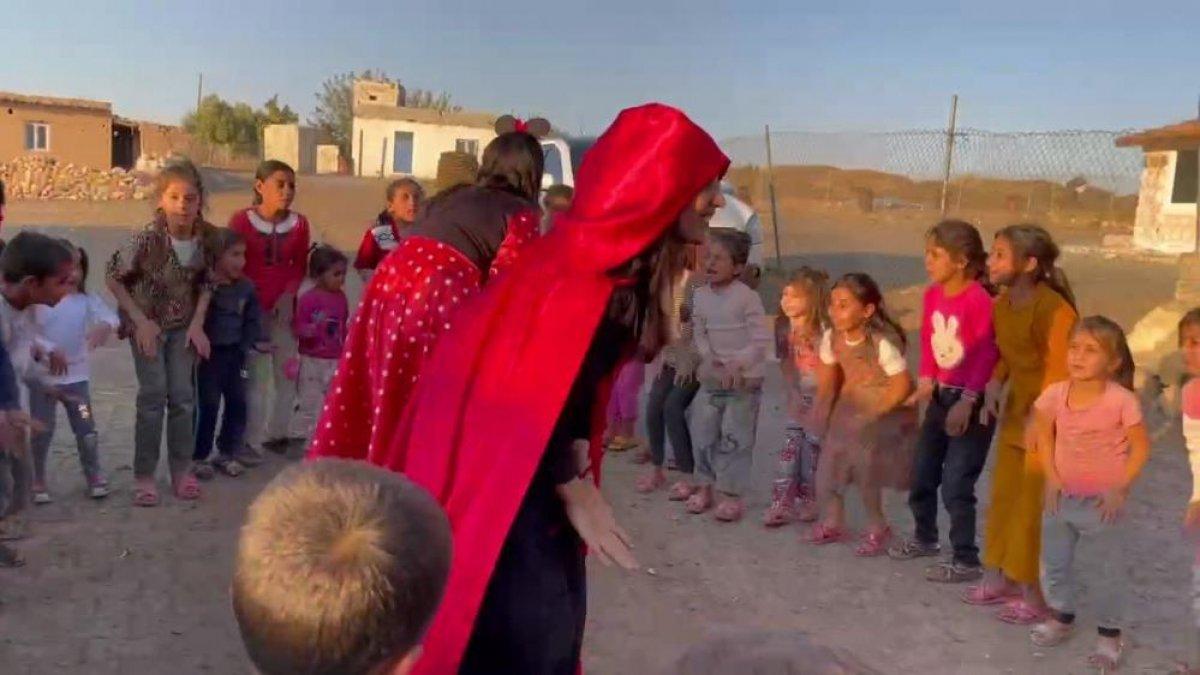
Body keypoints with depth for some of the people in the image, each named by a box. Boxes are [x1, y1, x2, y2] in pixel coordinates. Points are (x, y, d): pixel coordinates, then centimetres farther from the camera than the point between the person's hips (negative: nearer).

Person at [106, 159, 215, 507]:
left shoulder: (207, 235, -14)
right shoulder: (148, 238, -25)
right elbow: (113, 277, -14)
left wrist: (197, 323, -7)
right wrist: (140, 321, -16)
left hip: (184, 324, 3)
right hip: (148, 322, -3)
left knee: (182, 395, 3)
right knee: (153, 395, -8)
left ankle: (181, 470, 16)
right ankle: (143, 476, 3)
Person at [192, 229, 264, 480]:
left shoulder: (246, 287, 2)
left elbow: (253, 319, 9)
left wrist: (257, 340, -1)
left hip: (234, 354, 5)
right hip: (209, 353, -5)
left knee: (237, 403, 10)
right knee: (208, 405, -2)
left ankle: (227, 453, 26)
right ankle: (199, 457, 14)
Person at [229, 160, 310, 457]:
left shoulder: (299, 224, 0)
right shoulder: (242, 220, -9)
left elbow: (299, 266, 6)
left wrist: (287, 295, -8)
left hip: (283, 308, 3)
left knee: (286, 373, 11)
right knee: (255, 376, 0)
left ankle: (276, 432, 27)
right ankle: (250, 441, 9)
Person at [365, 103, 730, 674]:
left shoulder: (618, 266, 5)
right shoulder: (584, 271, -24)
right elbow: (534, 394, -24)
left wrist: (578, 476, -4)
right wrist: (576, 490, -14)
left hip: (528, 478, 9)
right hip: (494, 486, -9)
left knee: (549, 629, 15)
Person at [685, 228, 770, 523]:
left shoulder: (747, 297, -16)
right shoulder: (700, 296, 1)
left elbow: (761, 340, -17)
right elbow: (699, 334, 6)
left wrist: (737, 364, -26)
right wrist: (709, 358, -11)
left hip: (745, 380, -5)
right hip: (711, 378, 5)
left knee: (734, 438, -1)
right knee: (703, 434, 10)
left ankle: (731, 493, 8)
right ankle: (704, 486, 25)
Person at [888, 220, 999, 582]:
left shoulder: (979, 300, -21)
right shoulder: (932, 295, 1)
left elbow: (987, 356, -20)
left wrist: (967, 402, -20)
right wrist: (925, 384, 3)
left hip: (972, 401, -8)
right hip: (941, 395, 8)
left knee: (956, 484, -4)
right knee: (922, 474, 18)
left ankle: (966, 561, 11)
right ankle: (925, 537, 39)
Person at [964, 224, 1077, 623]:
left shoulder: (1053, 309, -24)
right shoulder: (1002, 303, 2)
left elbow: (1059, 370, -22)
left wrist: (1038, 419, -22)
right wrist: (995, 383, -2)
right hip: (1016, 411, 9)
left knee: (1036, 509, 0)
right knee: (1004, 497, 17)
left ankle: (1036, 596, 13)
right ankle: (1001, 579, 31)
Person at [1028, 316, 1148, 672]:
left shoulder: (1122, 401, -20)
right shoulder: (1054, 396, -10)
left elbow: (1141, 448, -11)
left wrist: (1120, 489, -15)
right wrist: (1051, 478, -2)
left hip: (1103, 501, -4)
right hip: (1062, 496, 4)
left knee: (1111, 570, 9)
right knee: (1054, 563, 18)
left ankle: (1110, 635, 25)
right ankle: (1061, 618, 40)